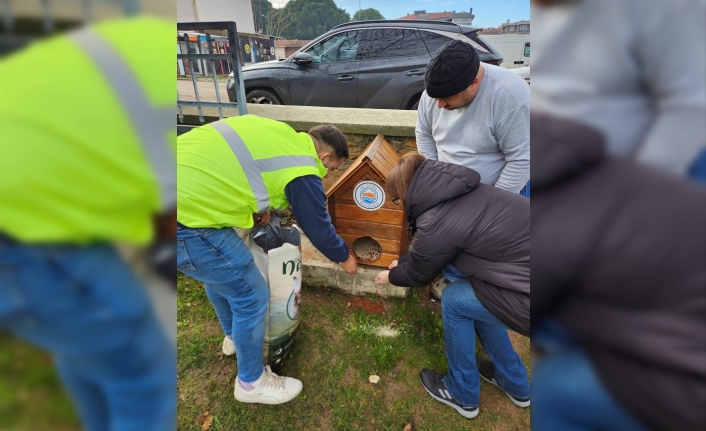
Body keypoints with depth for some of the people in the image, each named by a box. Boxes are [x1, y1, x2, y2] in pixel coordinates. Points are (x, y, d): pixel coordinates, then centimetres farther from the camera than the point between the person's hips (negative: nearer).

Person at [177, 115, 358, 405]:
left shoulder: (278, 131, 12)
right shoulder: (302, 173, -11)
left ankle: (235, 337, 53)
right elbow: (318, 227, 2)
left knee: (220, 273, 28)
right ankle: (251, 382, 29)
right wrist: (344, 257, 20)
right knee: (251, 295, 5)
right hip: (186, 216, -10)